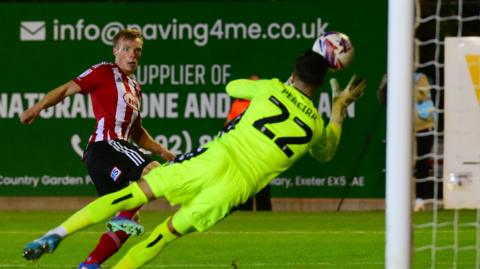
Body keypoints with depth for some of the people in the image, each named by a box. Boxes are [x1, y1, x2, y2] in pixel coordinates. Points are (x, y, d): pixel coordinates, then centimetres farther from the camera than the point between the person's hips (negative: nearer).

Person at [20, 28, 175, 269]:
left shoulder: (135, 88, 26)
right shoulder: (104, 73, 2)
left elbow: (137, 133, 33)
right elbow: (67, 89, -7)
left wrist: (161, 151, 21)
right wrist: (38, 107, -21)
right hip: (104, 145, -9)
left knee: (129, 219, 6)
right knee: (154, 172, -30)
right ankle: (124, 218, -31)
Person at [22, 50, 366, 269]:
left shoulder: (272, 89, 8)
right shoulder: (315, 125, 12)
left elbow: (232, 87, 30)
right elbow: (325, 152, 38)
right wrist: (341, 108, 43)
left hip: (218, 158, -1)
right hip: (241, 185, 1)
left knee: (139, 191, -1)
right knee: (169, 231, 10)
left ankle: (58, 234, -13)